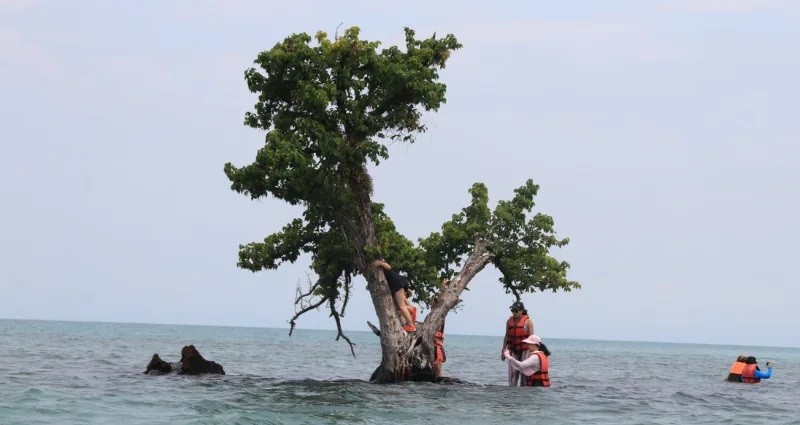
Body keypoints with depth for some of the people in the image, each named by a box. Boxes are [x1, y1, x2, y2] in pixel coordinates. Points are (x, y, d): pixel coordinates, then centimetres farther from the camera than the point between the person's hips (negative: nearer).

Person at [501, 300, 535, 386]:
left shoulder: (528, 321, -3)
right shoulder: (509, 321, 8)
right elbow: (507, 336, 14)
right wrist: (503, 350, 12)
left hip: (525, 350, -3)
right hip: (513, 350, 3)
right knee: (512, 373, -1)